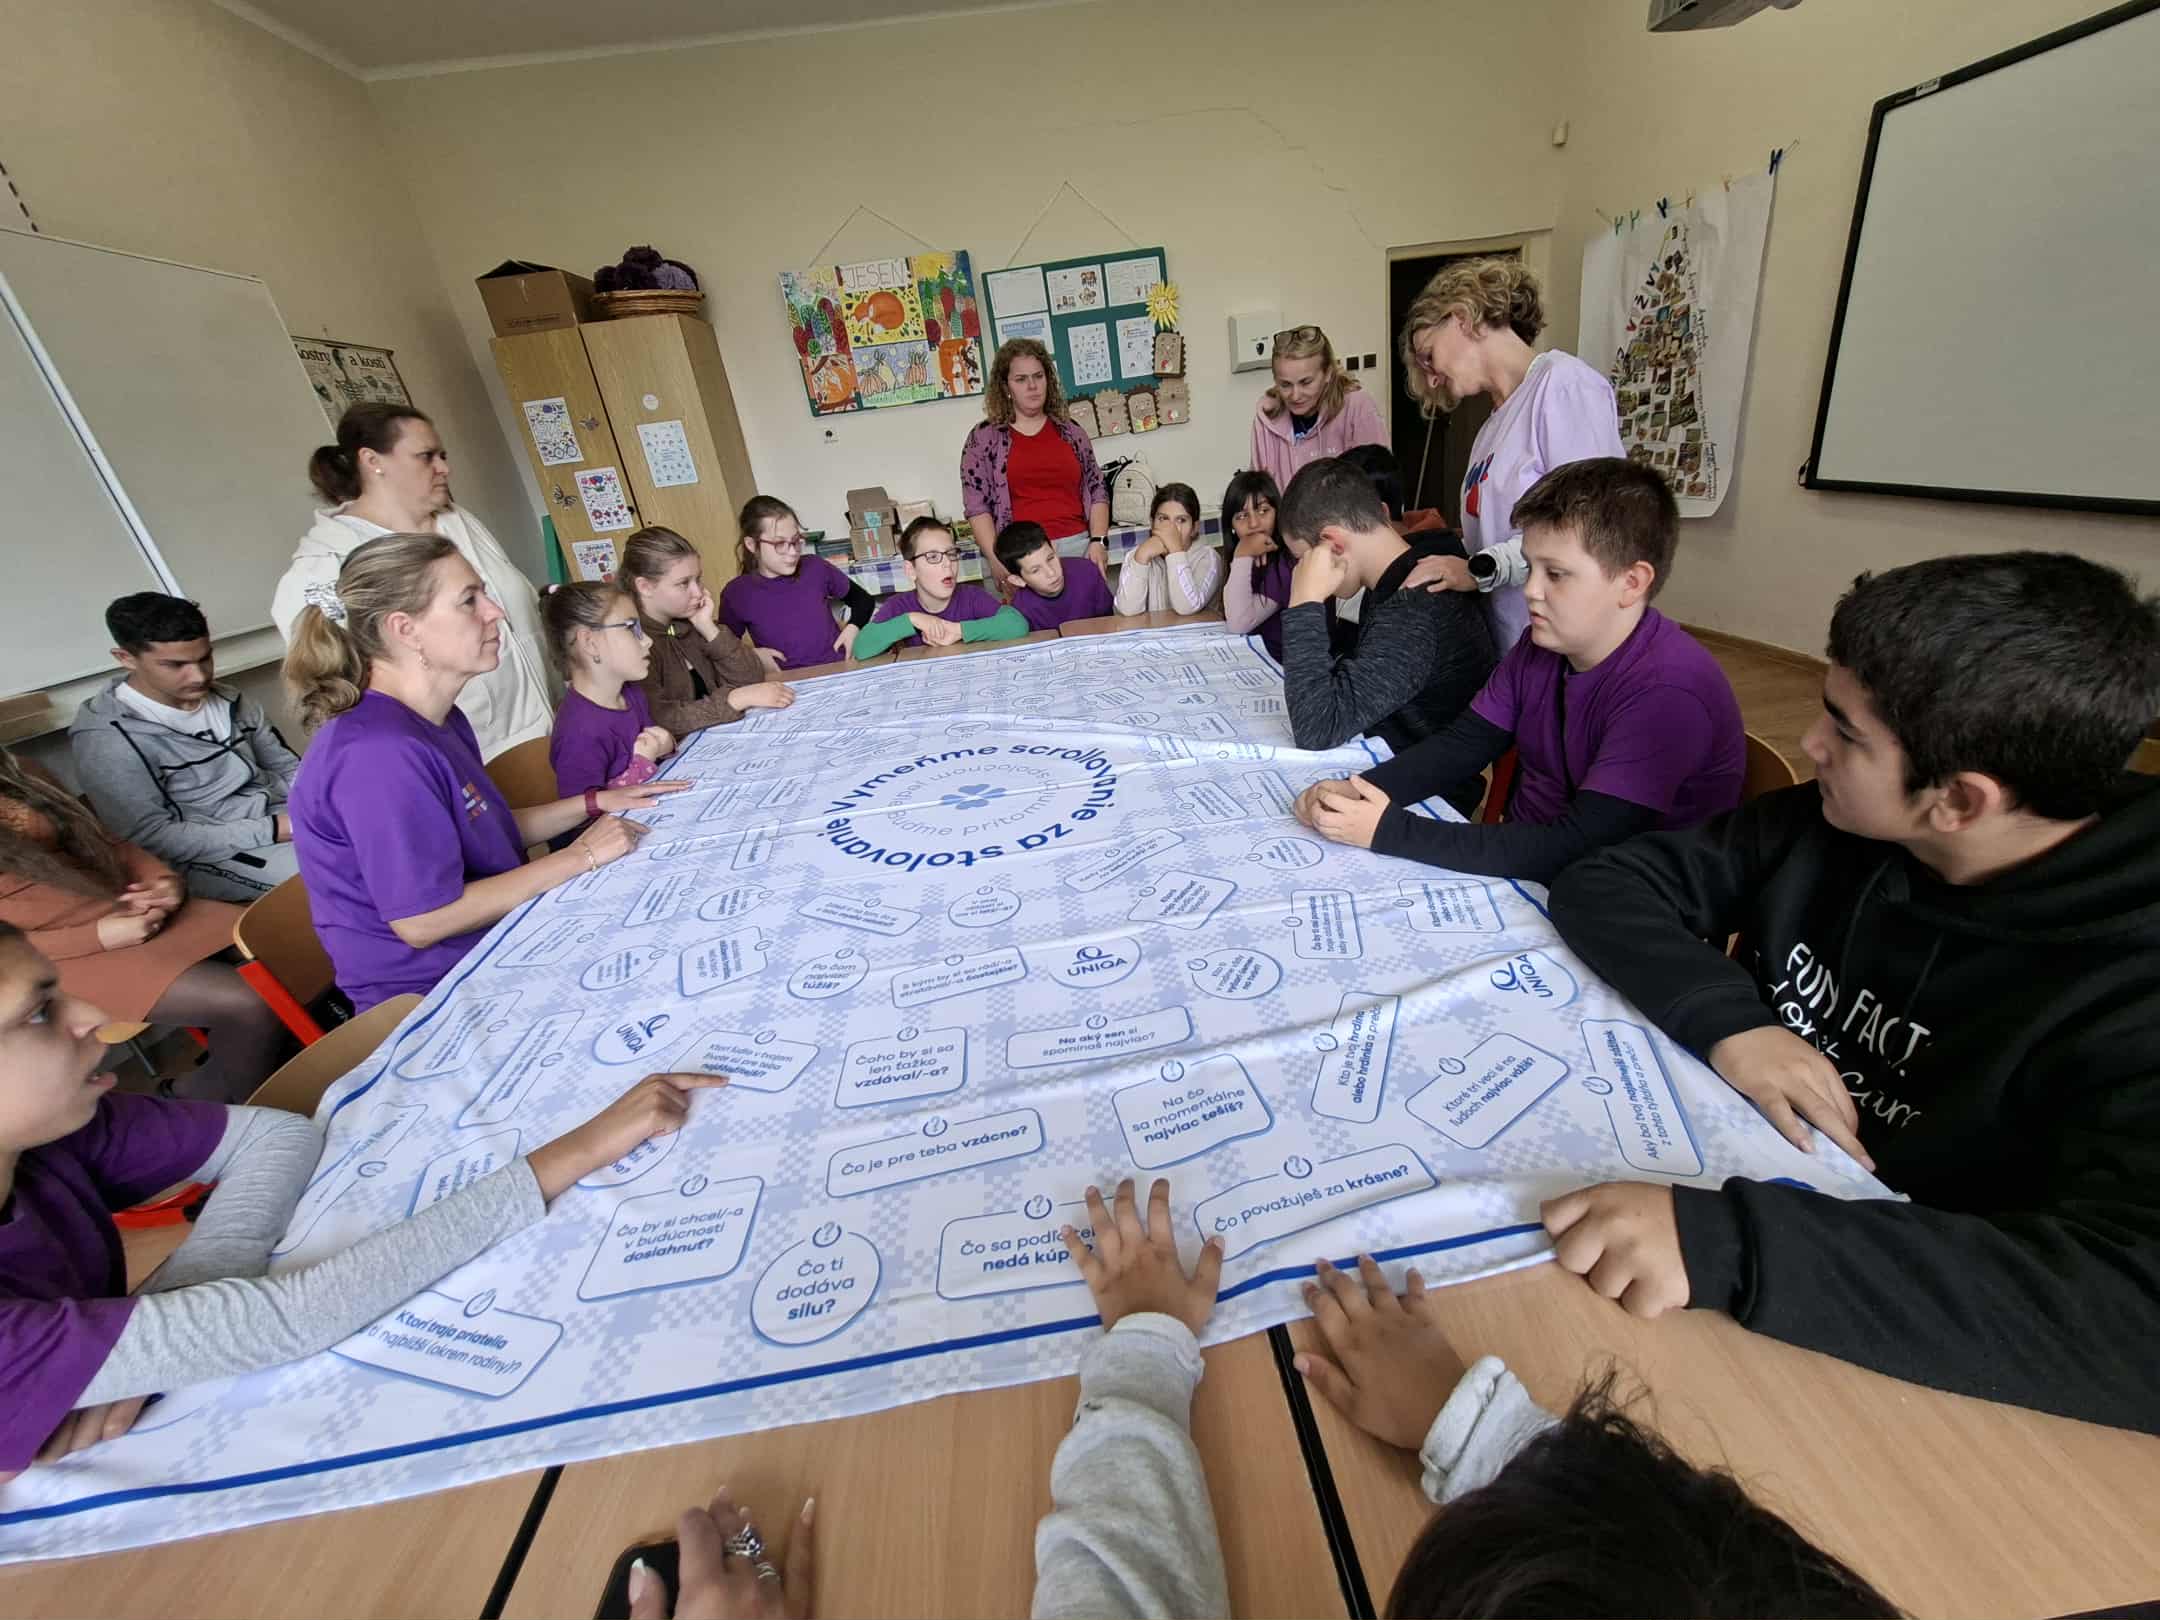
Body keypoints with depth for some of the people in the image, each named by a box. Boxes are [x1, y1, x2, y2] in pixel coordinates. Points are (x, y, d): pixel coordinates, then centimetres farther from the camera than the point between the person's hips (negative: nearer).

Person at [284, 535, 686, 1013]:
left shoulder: (439, 720, 3)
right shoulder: (379, 754, -27)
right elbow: (423, 921, -26)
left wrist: (595, 803, 2)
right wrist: (581, 856, -21)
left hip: (485, 952, 8)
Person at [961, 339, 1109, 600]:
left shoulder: (1070, 431, 14)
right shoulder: (984, 437, 6)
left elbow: (1097, 490, 14)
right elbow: (977, 505, 0)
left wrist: (1098, 542, 0)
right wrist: (996, 560, -11)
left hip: (1079, 548, 3)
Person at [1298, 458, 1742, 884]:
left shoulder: (1668, 691, -24)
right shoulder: (1542, 645, -1)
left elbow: (1574, 850, -29)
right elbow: (1461, 744, 1)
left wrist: (1389, 830, -32)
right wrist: (1358, 790, -18)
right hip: (1519, 863, 6)